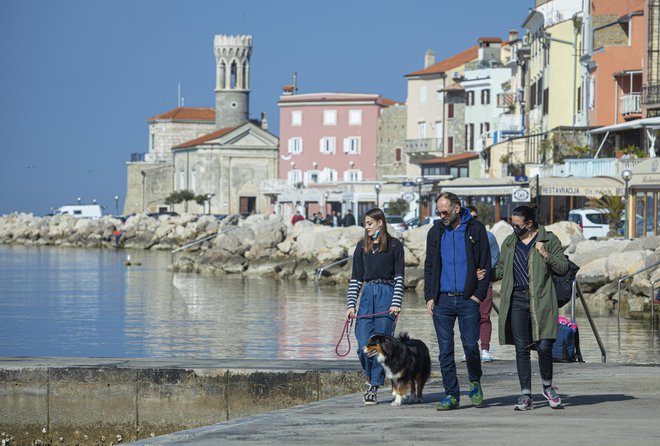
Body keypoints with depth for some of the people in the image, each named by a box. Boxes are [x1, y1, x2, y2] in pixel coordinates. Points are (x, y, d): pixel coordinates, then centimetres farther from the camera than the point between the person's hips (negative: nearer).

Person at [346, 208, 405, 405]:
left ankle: (374, 387, 0)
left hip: (387, 295, -3)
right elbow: (356, 278, 14)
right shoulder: (362, 247, 14)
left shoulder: (394, 246, 3)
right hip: (367, 294, 3)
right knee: (364, 344, -6)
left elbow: (399, 277, 1)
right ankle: (371, 378, 17)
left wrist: (396, 303, -9)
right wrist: (351, 304, 6)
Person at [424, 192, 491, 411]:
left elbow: (485, 264, 2)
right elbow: (429, 266, 13)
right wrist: (429, 296, 4)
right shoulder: (436, 232, 10)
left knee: (470, 346, -4)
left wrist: (479, 294, -6)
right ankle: (451, 395, 6)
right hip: (442, 300, 3)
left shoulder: (476, 229, 1)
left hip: (468, 300, -3)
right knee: (445, 350, 1)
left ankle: (475, 382, 23)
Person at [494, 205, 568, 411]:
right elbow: (501, 269, 25)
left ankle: (548, 386, 16)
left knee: (544, 346, -9)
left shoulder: (549, 240, 4)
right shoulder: (510, 243, 15)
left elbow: (563, 267, 3)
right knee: (521, 348, -1)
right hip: (517, 300, 3)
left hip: (541, 301, -3)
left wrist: (545, 255, -11)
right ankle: (526, 396, 2)